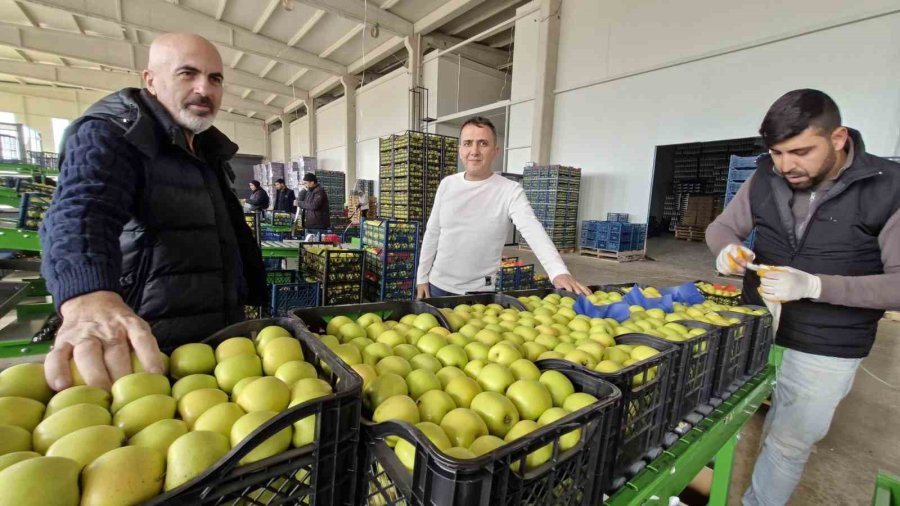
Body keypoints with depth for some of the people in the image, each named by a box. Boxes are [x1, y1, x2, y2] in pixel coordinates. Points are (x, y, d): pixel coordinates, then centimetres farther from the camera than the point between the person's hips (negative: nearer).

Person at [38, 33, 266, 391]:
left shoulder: (209, 150, 14)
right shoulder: (112, 132, -10)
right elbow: (80, 209, -30)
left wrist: (250, 290, 16)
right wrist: (89, 301, -49)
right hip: (150, 346, -7)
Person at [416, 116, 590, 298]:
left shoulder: (510, 191, -13)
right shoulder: (447, 184, -1)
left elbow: (534, 231, -28)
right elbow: (432, 233, 5)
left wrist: (559, 272, -44)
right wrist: (422, 277, 7)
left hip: (479, 291, -3)